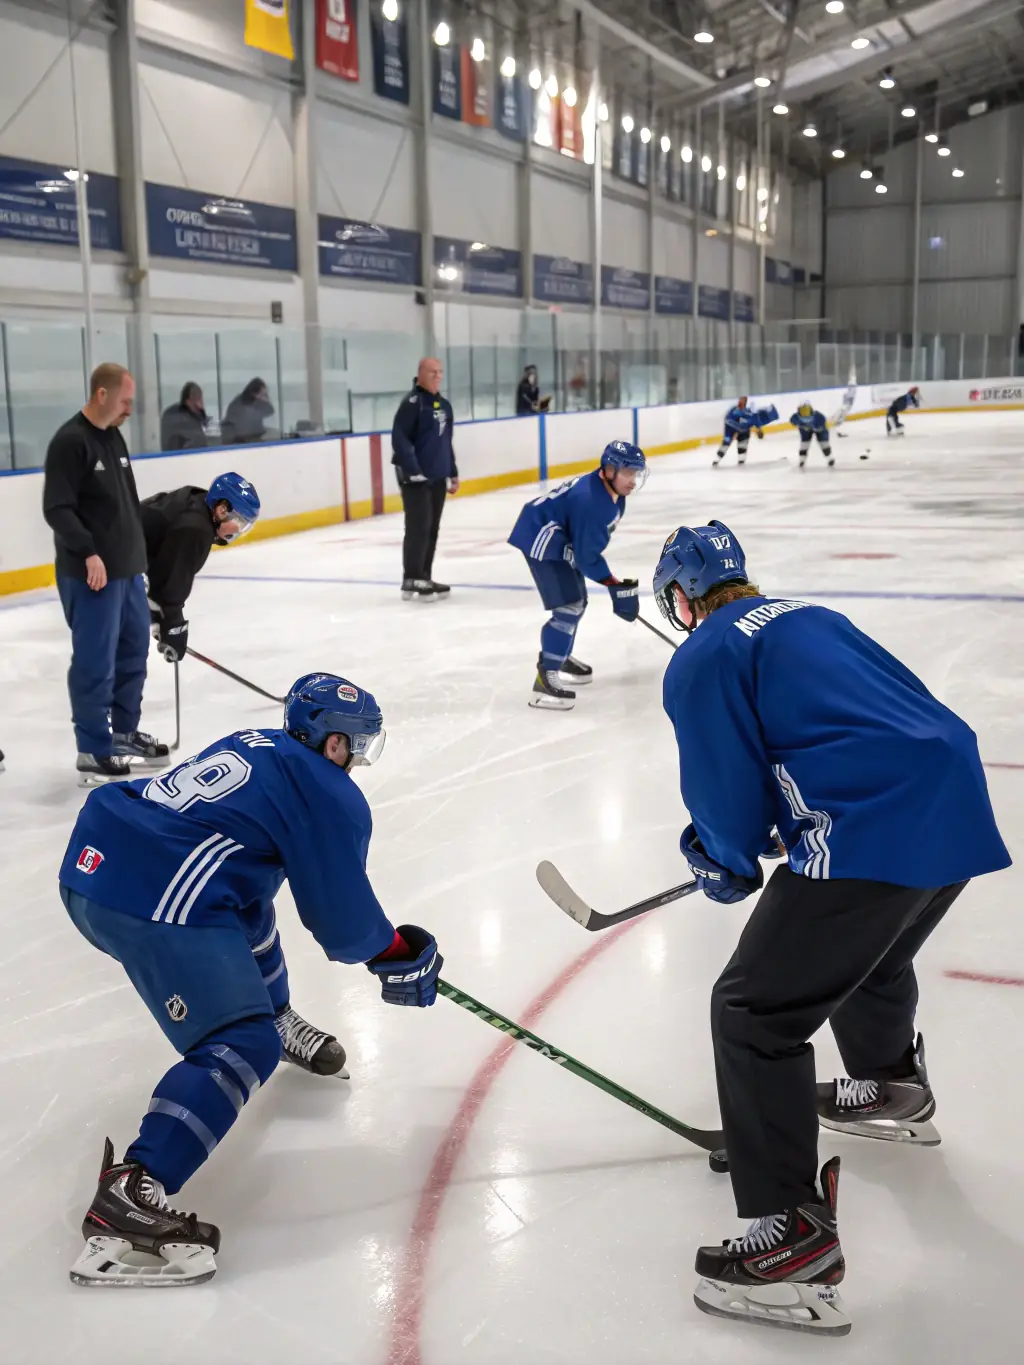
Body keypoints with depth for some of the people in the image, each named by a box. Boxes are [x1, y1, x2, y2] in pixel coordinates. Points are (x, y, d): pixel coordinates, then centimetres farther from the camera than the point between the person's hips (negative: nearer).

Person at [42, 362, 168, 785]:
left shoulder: (114, 437, 14)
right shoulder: (69, 441, -14)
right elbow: (57, 509, -19)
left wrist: (136, 551, 21)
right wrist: (88, 552, -26)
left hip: (128, 568, 9)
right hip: (90, 573, -9)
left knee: (134, 649, 17)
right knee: (96, 662, -5)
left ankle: (125, 731, 31)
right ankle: (93, 751, 4)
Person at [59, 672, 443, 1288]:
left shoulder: (251, 747, 24)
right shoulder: (332, 797, -1)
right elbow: (342, 918, -1)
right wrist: (398, 953, 19)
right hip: (156, 907, -10)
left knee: (249, 909, 33)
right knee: (242, 1047, -10)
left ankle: (276, 1020, 56)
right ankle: (129, 1195, -22)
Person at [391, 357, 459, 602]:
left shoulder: (444, 405, 15)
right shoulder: (412, 402, -12)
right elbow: (399, 439, -19)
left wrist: (452, 473, 21)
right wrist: (412, 470, -23)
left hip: (437, 477, 8)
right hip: (415, 477, -8)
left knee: (432, 529, 11)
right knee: (418, 528, -9)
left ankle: (424, 578, 19)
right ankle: (411, 582, -6)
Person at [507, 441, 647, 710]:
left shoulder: (611, 491, 3)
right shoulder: (591, 501, -29)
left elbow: (588, 544, 16)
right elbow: (588, 556, -25)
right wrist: (617, 586, -18)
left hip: (560, 537, 11)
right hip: (541, 539, -11)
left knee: (576, 601, 22)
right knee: (568, 606, -18)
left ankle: (560, 657, 43)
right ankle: (545, 678, -19)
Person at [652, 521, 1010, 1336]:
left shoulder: (701, 662, 1)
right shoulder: (812, 621, 24)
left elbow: (727, 795, -4)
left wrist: (723, 863, 19)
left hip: (874, 833, -9)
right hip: (958, 804, 9)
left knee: (754, 1013, 1)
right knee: (871, 949, 36)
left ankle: (795, 1237, 1)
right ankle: (893, 1086, 61)